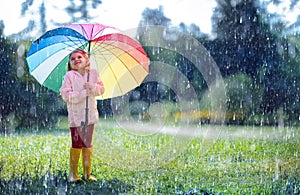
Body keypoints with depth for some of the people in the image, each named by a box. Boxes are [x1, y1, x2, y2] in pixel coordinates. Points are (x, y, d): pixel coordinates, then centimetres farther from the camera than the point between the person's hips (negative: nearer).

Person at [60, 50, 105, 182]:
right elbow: (66, 95, -12)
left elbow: (101, 89, 8)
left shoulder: (93, 73, 7)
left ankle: (87, 173, 19)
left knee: (88, 144, 10)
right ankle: (73, 174, 7)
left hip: (90, 115, 4)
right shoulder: (69, 76, -6)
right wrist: (83, 93, -17)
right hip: (76, 115, -4)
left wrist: (94, 87, -13)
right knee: (76, 144, -3)